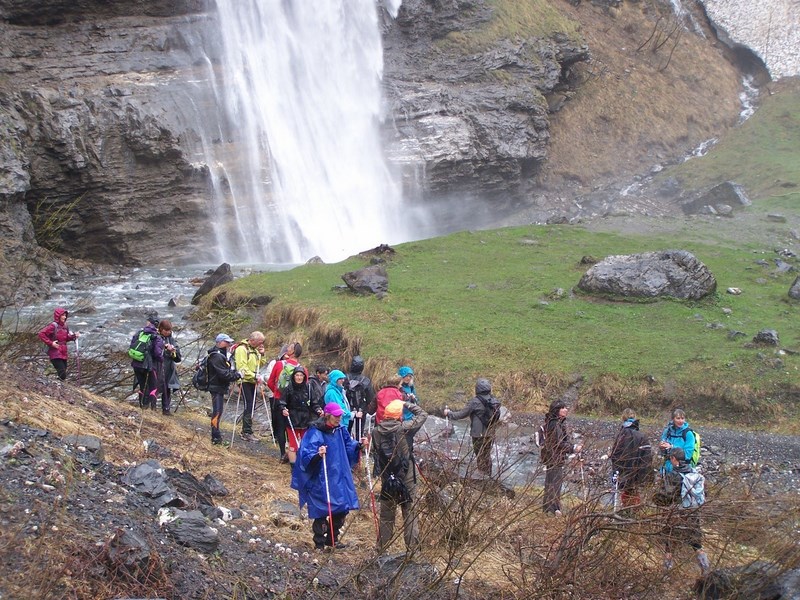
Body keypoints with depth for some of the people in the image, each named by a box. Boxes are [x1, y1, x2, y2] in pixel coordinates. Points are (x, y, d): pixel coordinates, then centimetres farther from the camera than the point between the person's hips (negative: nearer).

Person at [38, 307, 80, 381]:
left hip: (63, 354, 8)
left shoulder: (64, 326, 10)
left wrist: (73, 336, 2)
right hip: (55, 355, -8)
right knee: (62, 375, -14)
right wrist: (51, 343, -19)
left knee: (63, 375, 12)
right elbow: (41, 334, -17)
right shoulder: (53, 326, -13)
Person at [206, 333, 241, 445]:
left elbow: (227, 370, 19)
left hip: (220, 388, 11)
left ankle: (216, 435, 27)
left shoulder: (221, 355, 16)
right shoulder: (216, 356, -18)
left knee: (217, 412, 17)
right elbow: (223, 374, -23)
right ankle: (216, 437, -7)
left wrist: (234, 372, 3)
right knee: (217, 412, -9)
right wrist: (237, 375, -17)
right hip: (217, 388, -11)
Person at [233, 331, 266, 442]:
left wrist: (261, 355, 6)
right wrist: (255, 376, -24)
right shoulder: (242, 349, -13)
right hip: (244, 381, -9)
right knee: (248, 406, -13)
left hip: (252, 382, 9)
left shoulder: (254, 350, 15)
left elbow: (259, 365, 23)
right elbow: (242, 367, -20)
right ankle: (247, 432, -12)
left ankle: (245, 430, 18)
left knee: (251, 406, 10)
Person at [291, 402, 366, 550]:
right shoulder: (315, 433, -18)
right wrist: (318, 455, -43)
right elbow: (306, 455, -25)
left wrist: (359, 445, 3)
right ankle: (319, 544, 16)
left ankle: (332, 539, 33)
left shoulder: (340, 430, 5)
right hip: (320, 481, -7)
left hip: (339, 479, 8)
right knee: (321, 513, -1)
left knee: (342, 509, 14)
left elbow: (348, 446, 21)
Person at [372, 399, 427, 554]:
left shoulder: (376, 432, -5)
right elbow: (423, 415, -6)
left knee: (386, 516, 14)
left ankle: (382, 548, 20)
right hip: (406, 478, -3)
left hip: (386, 479, 3)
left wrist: (380, 473, 11)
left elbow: (375, 451, 1)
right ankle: (412, 548, 8)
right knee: (410, 514, 6)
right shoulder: (403, 428, -15)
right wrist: (407, 404, 3)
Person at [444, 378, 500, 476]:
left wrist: (449, 413, 4)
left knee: (481, 458, 7)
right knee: (487, 456, 21)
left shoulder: (475, 402, -19)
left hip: (479, 435, -6)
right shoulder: (494, 400, -2)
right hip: (490, 434, 6)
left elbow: (461, 414, -11)